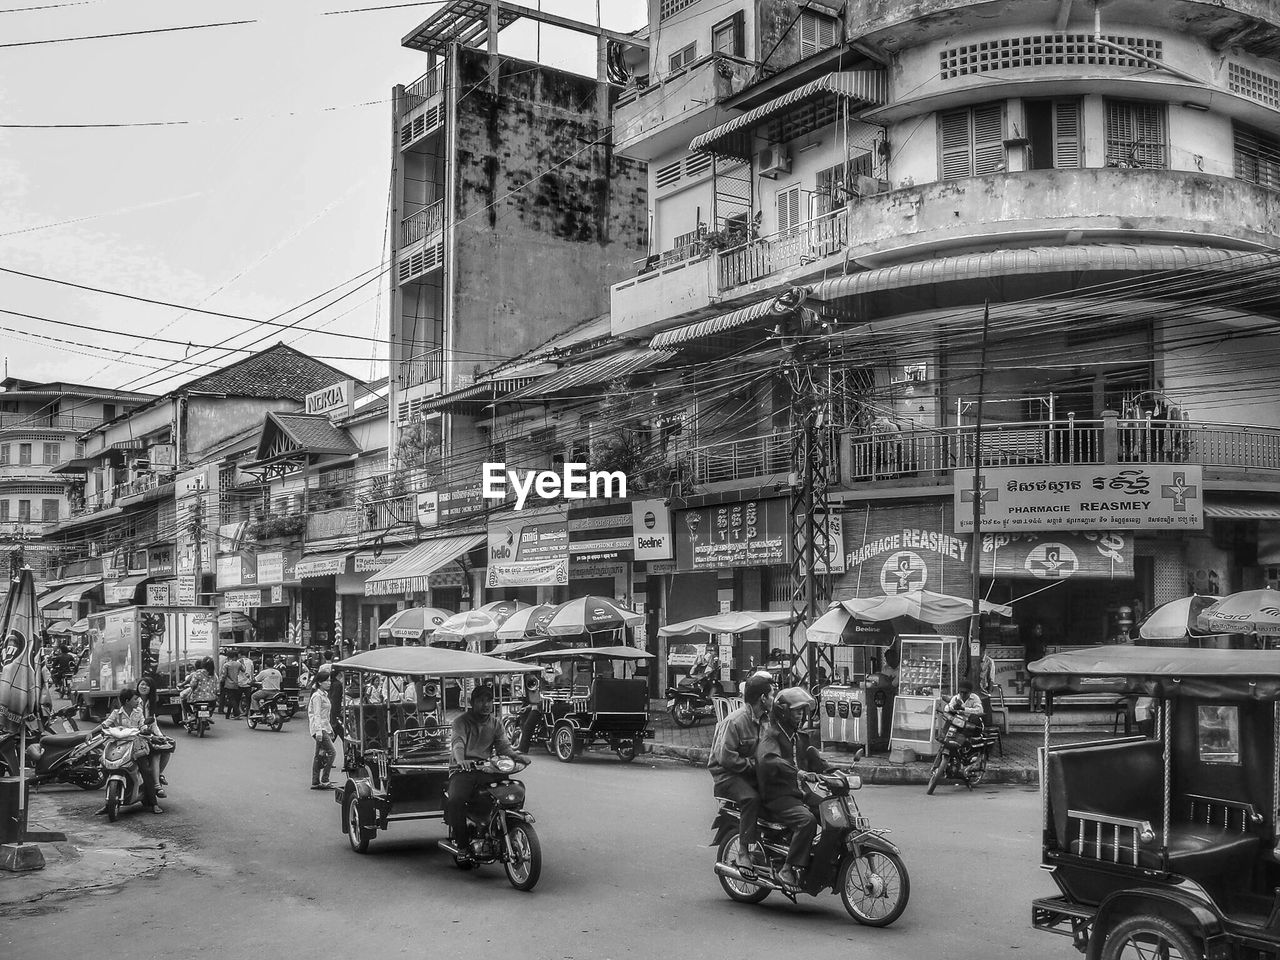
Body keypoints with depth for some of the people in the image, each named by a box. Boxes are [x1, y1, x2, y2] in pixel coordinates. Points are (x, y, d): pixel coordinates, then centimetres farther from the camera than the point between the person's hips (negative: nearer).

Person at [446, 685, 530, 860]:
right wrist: (460, 759, -39)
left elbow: (503, 746, 8)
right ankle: (462, 845, -14)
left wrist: (517, 755, -15)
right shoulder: (462, 721, 1)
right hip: (463, 770, -4)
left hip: (487, 769, 4)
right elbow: (457, 741, -17)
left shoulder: (495, 723, 18)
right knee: (456, 800, -32)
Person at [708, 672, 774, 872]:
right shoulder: (735, 721, -19)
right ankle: (744, 852, -27)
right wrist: (754, 764, -20)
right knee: (751, 798, -34)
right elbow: (725, 757, -23)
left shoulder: (763, 719, 9)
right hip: (727, 773, -8)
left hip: (750, 772, 8)